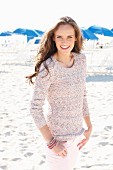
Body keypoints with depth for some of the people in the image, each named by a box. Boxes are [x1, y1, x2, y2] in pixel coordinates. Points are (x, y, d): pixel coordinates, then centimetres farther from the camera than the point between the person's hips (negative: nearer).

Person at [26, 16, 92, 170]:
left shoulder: (80, 59, -1)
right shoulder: (48, 67, -20)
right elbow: (35, 107, -19)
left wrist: (89, 128, 10)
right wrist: (51, 143, -17)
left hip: (77, 132, 6)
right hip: (58, 135, -6)